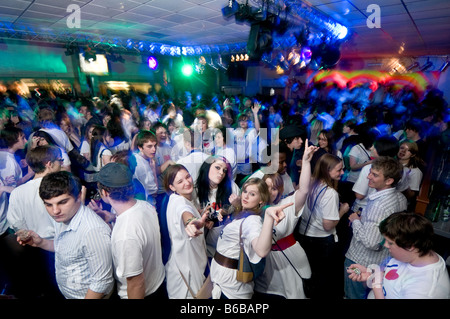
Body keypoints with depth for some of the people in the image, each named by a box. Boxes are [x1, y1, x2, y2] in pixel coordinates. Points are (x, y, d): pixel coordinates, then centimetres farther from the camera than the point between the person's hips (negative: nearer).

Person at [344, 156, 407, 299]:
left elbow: (371, 243, -32)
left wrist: (356, 221, -19)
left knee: (354, 295, 15)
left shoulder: (379, 205, -35)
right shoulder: (400, 197, -4)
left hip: (360, 261, -8)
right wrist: (363, 218, 3)